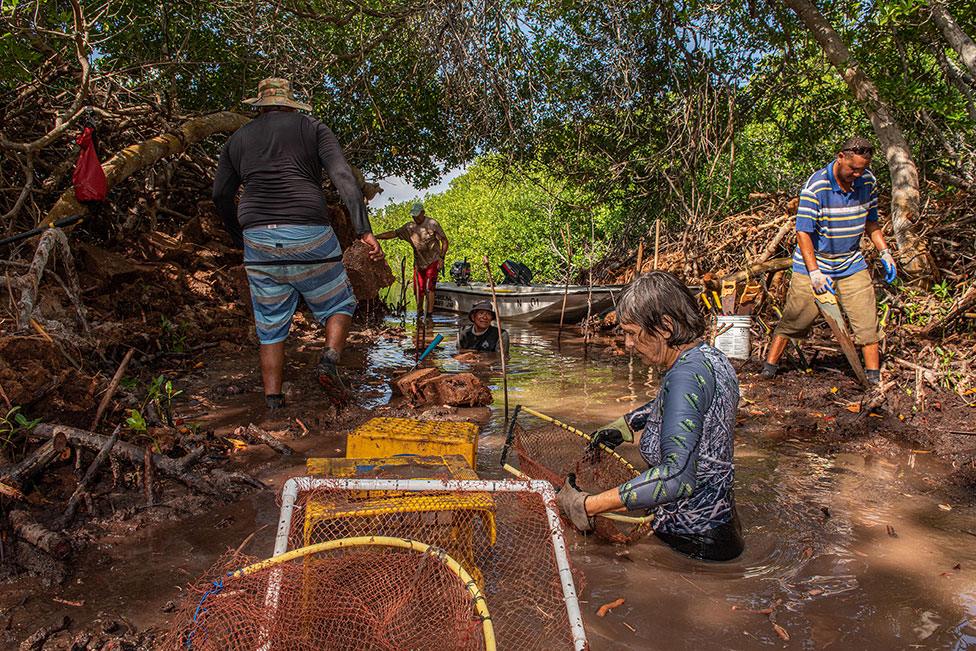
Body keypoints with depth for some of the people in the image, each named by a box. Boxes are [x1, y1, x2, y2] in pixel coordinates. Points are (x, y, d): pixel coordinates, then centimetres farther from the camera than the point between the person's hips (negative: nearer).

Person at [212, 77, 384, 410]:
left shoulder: (238, 138, 19)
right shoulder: (311, 127, 10)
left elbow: (221, 195, 14)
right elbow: (343, 176, -5)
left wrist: (241, 238, 27)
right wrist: (364, 230, -11)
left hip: (257, 238, 3)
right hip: (308, 234, -3)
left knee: (271, 327, 11)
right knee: (339, 305, 13)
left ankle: (273, 402, 8)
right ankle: (329, 358, -13)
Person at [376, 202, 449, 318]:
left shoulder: (432, 224, -7)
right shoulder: (409, 227, 4)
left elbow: (445, 241, -3)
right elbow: (394, 233, 2)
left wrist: (442, 258, -11)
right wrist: (375, 237, -6)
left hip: (432, 262, -4)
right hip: (418, 263, 4)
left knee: (429, 287, -12)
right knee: (418, 289, 5)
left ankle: (429, 313, -9)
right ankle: (419, 312, 22)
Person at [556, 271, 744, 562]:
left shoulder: (687, 375, -27)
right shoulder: (708, 358, 3)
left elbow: (678, 475, -39)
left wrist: (588, 505, -37)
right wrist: (624, 425, 24)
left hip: (694, 542, -9)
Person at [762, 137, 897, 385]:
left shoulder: (868, 182, -2)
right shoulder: (815, 186, -20)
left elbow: (870, 221, 14)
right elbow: (803, 232, -20)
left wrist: (884, 253, 4)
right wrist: (815, 272, -26)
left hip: (852, 264, 5)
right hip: (813, 262, -4)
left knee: (866, 319, 0)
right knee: (795, 317, 0)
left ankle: (873, 375, 11)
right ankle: (770, 364, 14)